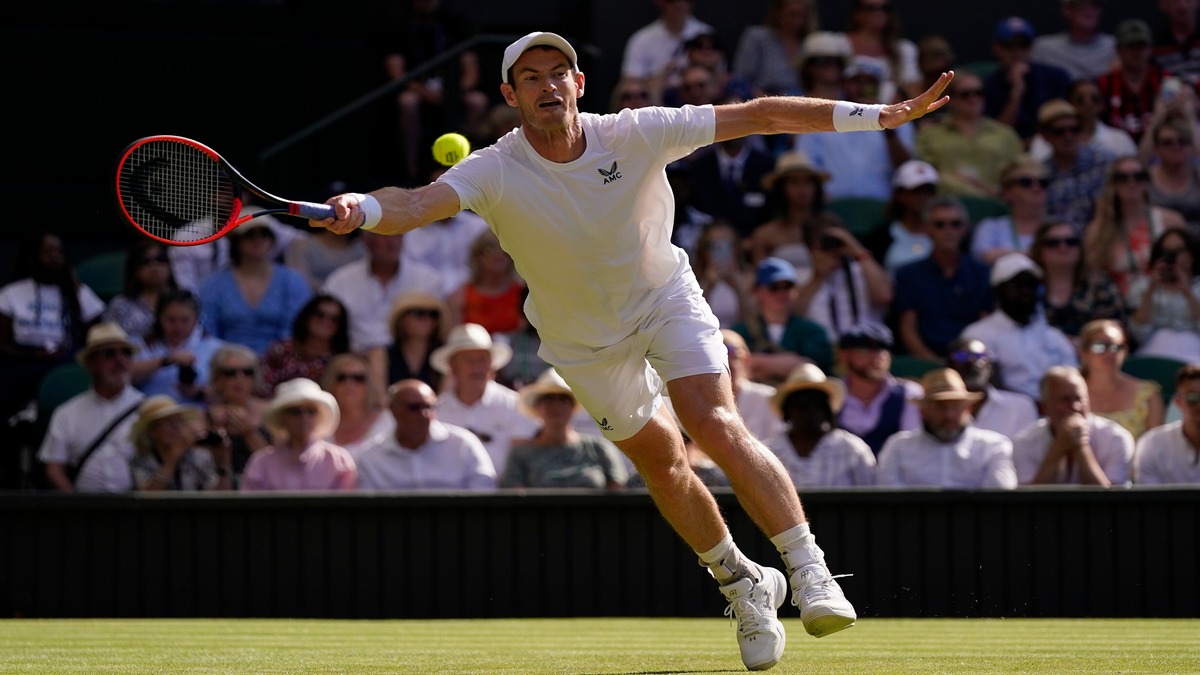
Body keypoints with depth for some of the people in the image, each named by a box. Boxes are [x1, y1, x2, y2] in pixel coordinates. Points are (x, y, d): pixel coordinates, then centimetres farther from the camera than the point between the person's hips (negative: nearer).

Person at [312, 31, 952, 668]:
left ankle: (810, 571, -20)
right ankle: (742, 582, 32)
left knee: (718, 427, -22)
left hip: (665, 298, -1)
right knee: (662, 463, 9)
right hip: (585, 341, 1)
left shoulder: (635, 134, -23)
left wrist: (881, 113, -25)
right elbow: (416, 205, -43)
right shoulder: (493, 172, -25)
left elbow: (758, 115, -21)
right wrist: (358, 208, -67)